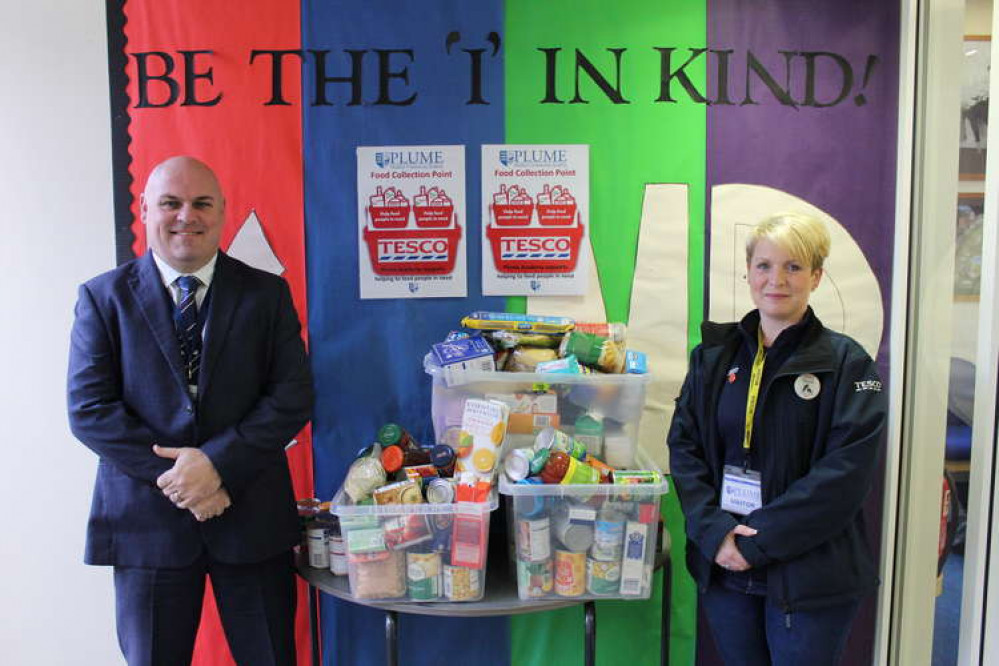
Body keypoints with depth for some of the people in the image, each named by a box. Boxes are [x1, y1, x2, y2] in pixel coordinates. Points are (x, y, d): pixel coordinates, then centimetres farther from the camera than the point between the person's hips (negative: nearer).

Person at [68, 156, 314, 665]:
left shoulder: (267, 293, 2)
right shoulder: (103, 297, 2)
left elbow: (293, 396, -5)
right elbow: (89, 408, -6)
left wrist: (218, 462, -16)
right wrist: (175, 477, -14)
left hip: (253, 518, 1)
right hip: (146, 521, 0)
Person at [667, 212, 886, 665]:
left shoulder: (846, 363, -6)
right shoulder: (714, 355, 5)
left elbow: (846, 471, -14)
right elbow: (683, 445, 1)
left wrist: (758, 541, -18)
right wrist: (715, 531, -13)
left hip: (808, 575, -3)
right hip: (723, 566, 3)